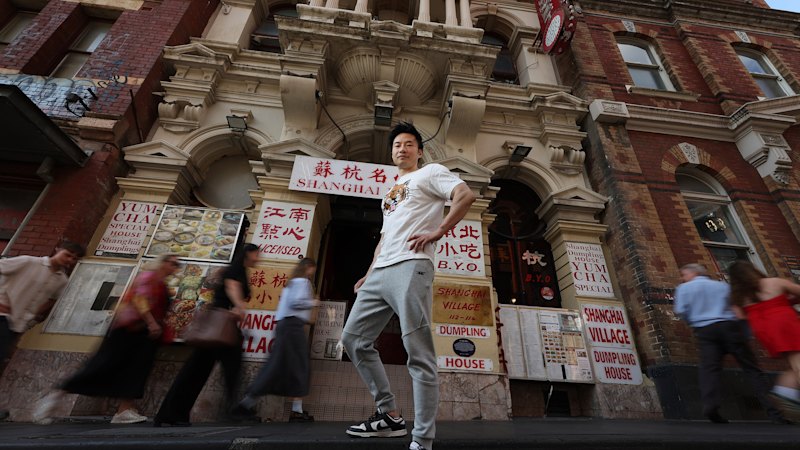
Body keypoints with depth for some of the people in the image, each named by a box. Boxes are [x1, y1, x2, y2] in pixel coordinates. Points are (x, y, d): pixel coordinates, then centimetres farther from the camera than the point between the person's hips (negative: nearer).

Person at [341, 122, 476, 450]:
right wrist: (369, 274, 21)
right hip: (380, 273, 9)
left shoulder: (430, 172, 10)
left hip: (410, 268, -9)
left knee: (419, 354, -8)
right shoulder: (392, 191, 31)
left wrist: (437, 232, -12)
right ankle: (390, 416, 17)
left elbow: (466, 195, -7)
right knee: (354, 339, 8)